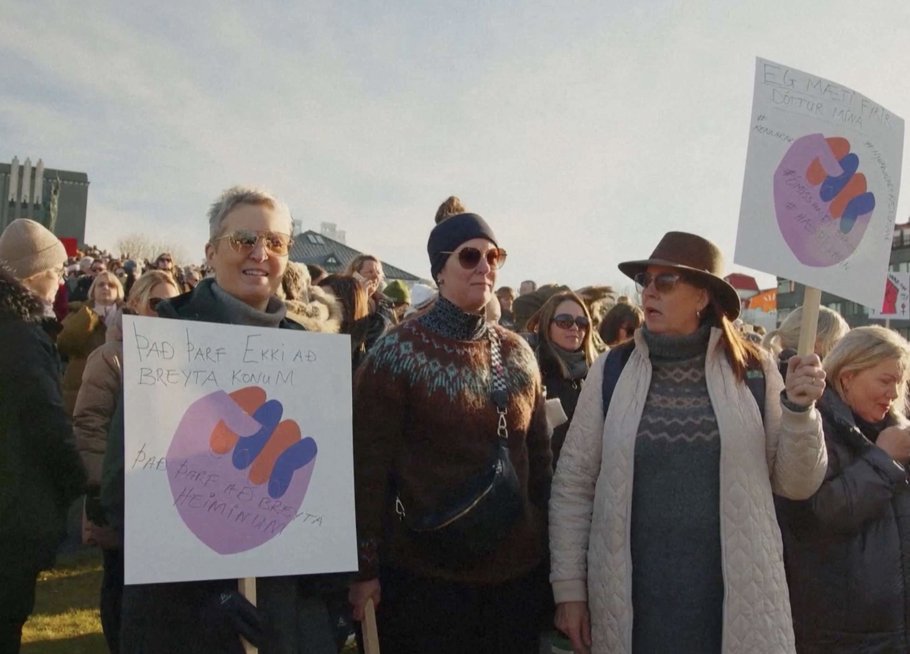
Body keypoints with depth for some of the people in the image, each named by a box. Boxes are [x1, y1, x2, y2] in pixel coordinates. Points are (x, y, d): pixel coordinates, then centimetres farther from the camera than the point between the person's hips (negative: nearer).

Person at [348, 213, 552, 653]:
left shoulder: (517, 352, 4)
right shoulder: (398, 353, -11)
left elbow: (538, 456, 10)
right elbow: (369, 465, -11)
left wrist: (548, 543, 9)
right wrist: (365, 568, -12)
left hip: (518, 567, 5)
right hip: (424, 572, -5)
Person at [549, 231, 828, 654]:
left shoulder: (753, 370, -1)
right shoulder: (611, 371, -2)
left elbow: (796, 484, 3)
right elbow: (573, 483, 0)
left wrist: (799, 410, -12)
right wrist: (569, 587, -1)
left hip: (736, 599, 0)